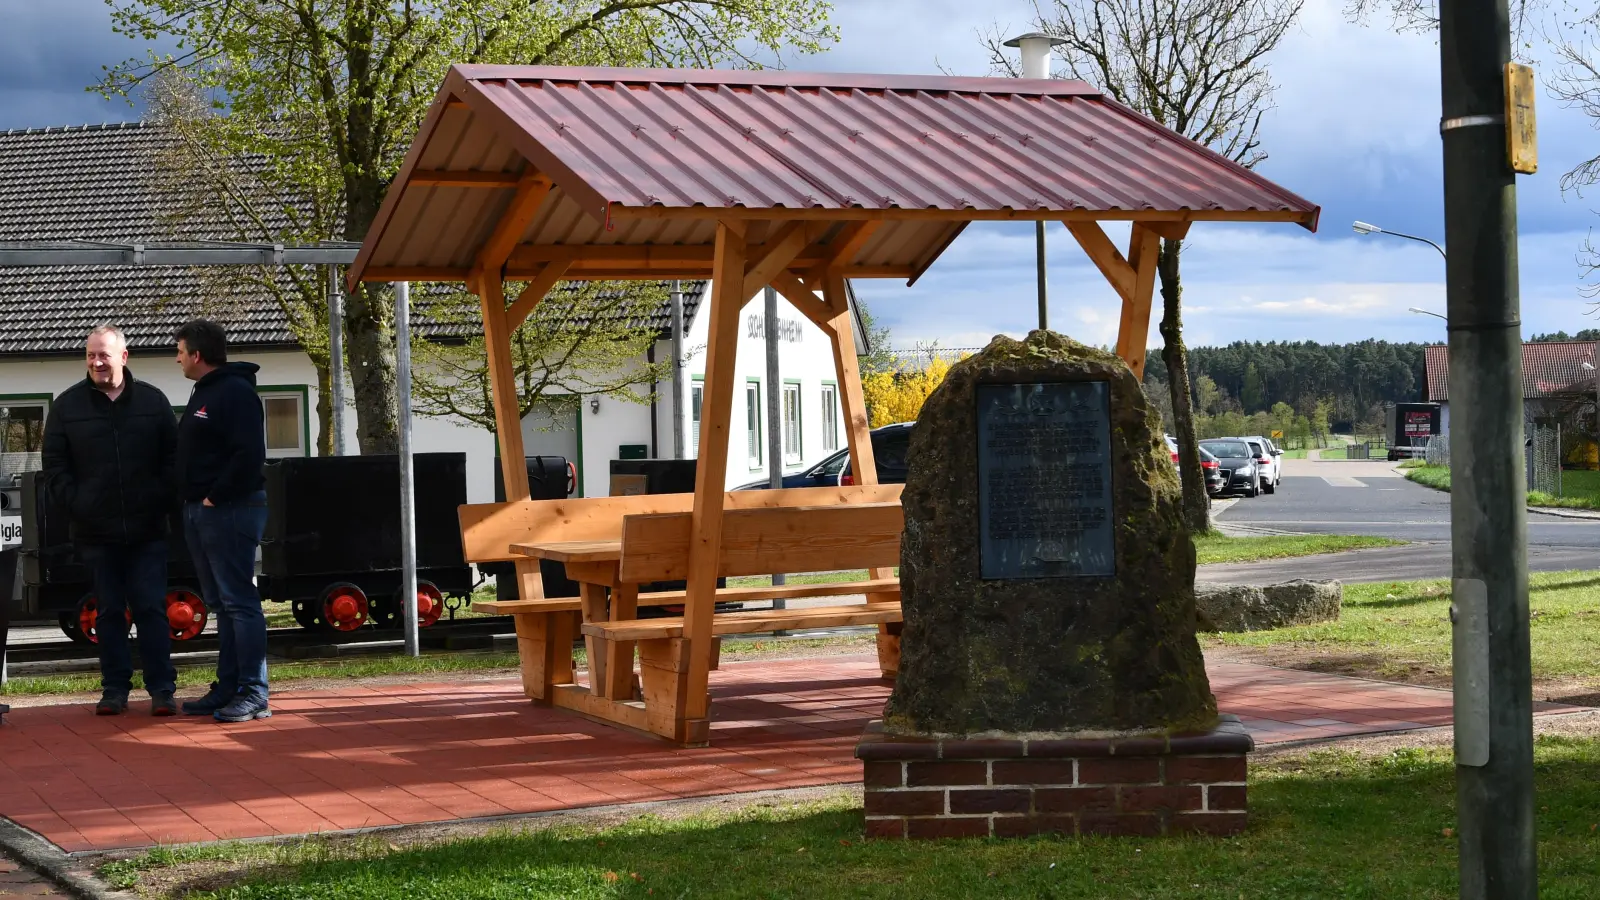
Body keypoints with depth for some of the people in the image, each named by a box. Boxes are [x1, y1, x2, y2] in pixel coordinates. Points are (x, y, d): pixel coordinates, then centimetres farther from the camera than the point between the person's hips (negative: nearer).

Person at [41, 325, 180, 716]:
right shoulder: (67, 405, 4)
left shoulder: (152, 401, 4)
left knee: (152, 609, -1)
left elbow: (173, 459, 5)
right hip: (96, 533, 1)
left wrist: (165, 503, -6)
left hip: (147, 530, -1)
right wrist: (76, 506, -7)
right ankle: (115, 689, 13)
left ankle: (162, 688, 2)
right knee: (109, 611, 7)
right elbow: (54, 466, 4)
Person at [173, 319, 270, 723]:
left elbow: (249, 455, -23)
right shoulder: (202, 393, 18)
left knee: (239, 602, -9)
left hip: (229, 509, -10)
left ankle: (254, 694, -7)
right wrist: (193, 499, 11)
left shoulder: (236, 392, -13)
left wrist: (216, 496, -19)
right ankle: (227, 688, 17)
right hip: (199, 510, 10)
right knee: (221, 603, 12)